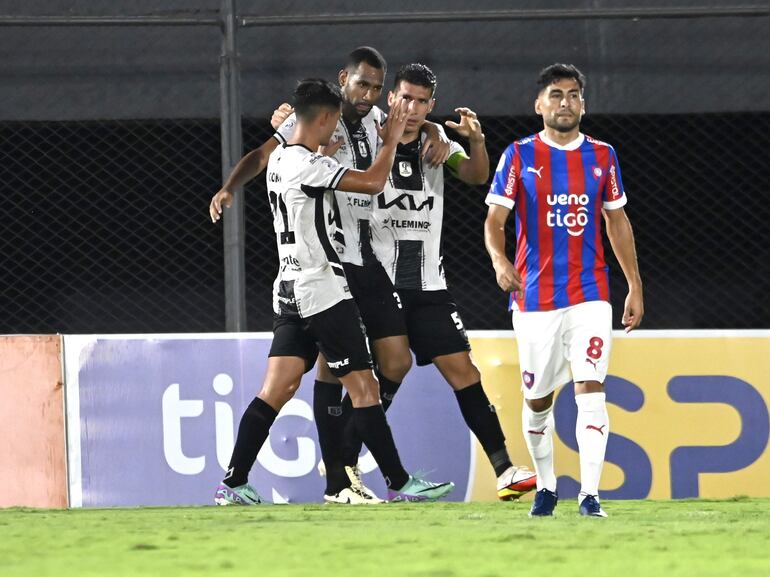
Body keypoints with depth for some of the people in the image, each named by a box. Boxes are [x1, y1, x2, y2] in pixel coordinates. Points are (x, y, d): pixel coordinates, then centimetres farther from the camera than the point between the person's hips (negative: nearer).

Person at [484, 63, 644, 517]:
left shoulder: (601, 156, 8)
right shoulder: (520, 156, 0)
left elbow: (617, 222, 15)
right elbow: (495, 219, -5)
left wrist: (635, 286, 12)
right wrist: (499, 259, -26)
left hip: (590, 295, 1)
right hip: (535, 299, -1)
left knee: (590, 390, -13)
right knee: (538, 399, 8)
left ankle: (590, 493, -16)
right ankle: (546, 487, 27)